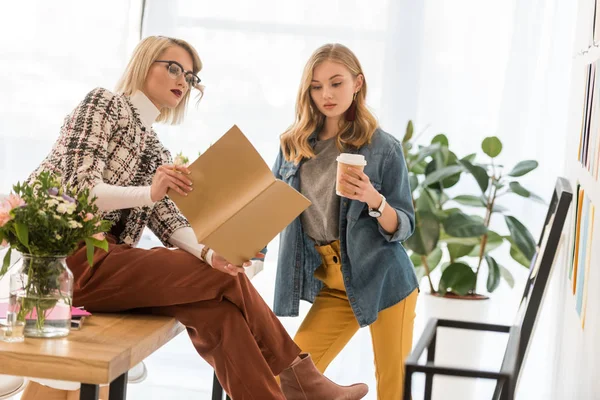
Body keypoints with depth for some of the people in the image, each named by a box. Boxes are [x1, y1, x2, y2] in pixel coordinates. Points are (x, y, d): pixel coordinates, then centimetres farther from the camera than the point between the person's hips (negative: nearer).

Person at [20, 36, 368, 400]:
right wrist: (150, 192, -29)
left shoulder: (155, 149, 20)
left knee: (217, 307, -15)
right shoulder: (105, 104, -1)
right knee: (226, 279, -14)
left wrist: (208, 252, -17)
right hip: (68, 253, -7)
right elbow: (79, 189, -13)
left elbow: (169, 222, 4)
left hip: (103, 258, 7)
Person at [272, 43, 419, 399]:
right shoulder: (294, 143, 2)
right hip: (332, 287, 4)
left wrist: (373, 199, -27)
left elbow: (404, 229, -8)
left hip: (383, 281, -3)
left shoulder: (383, 148, -9)